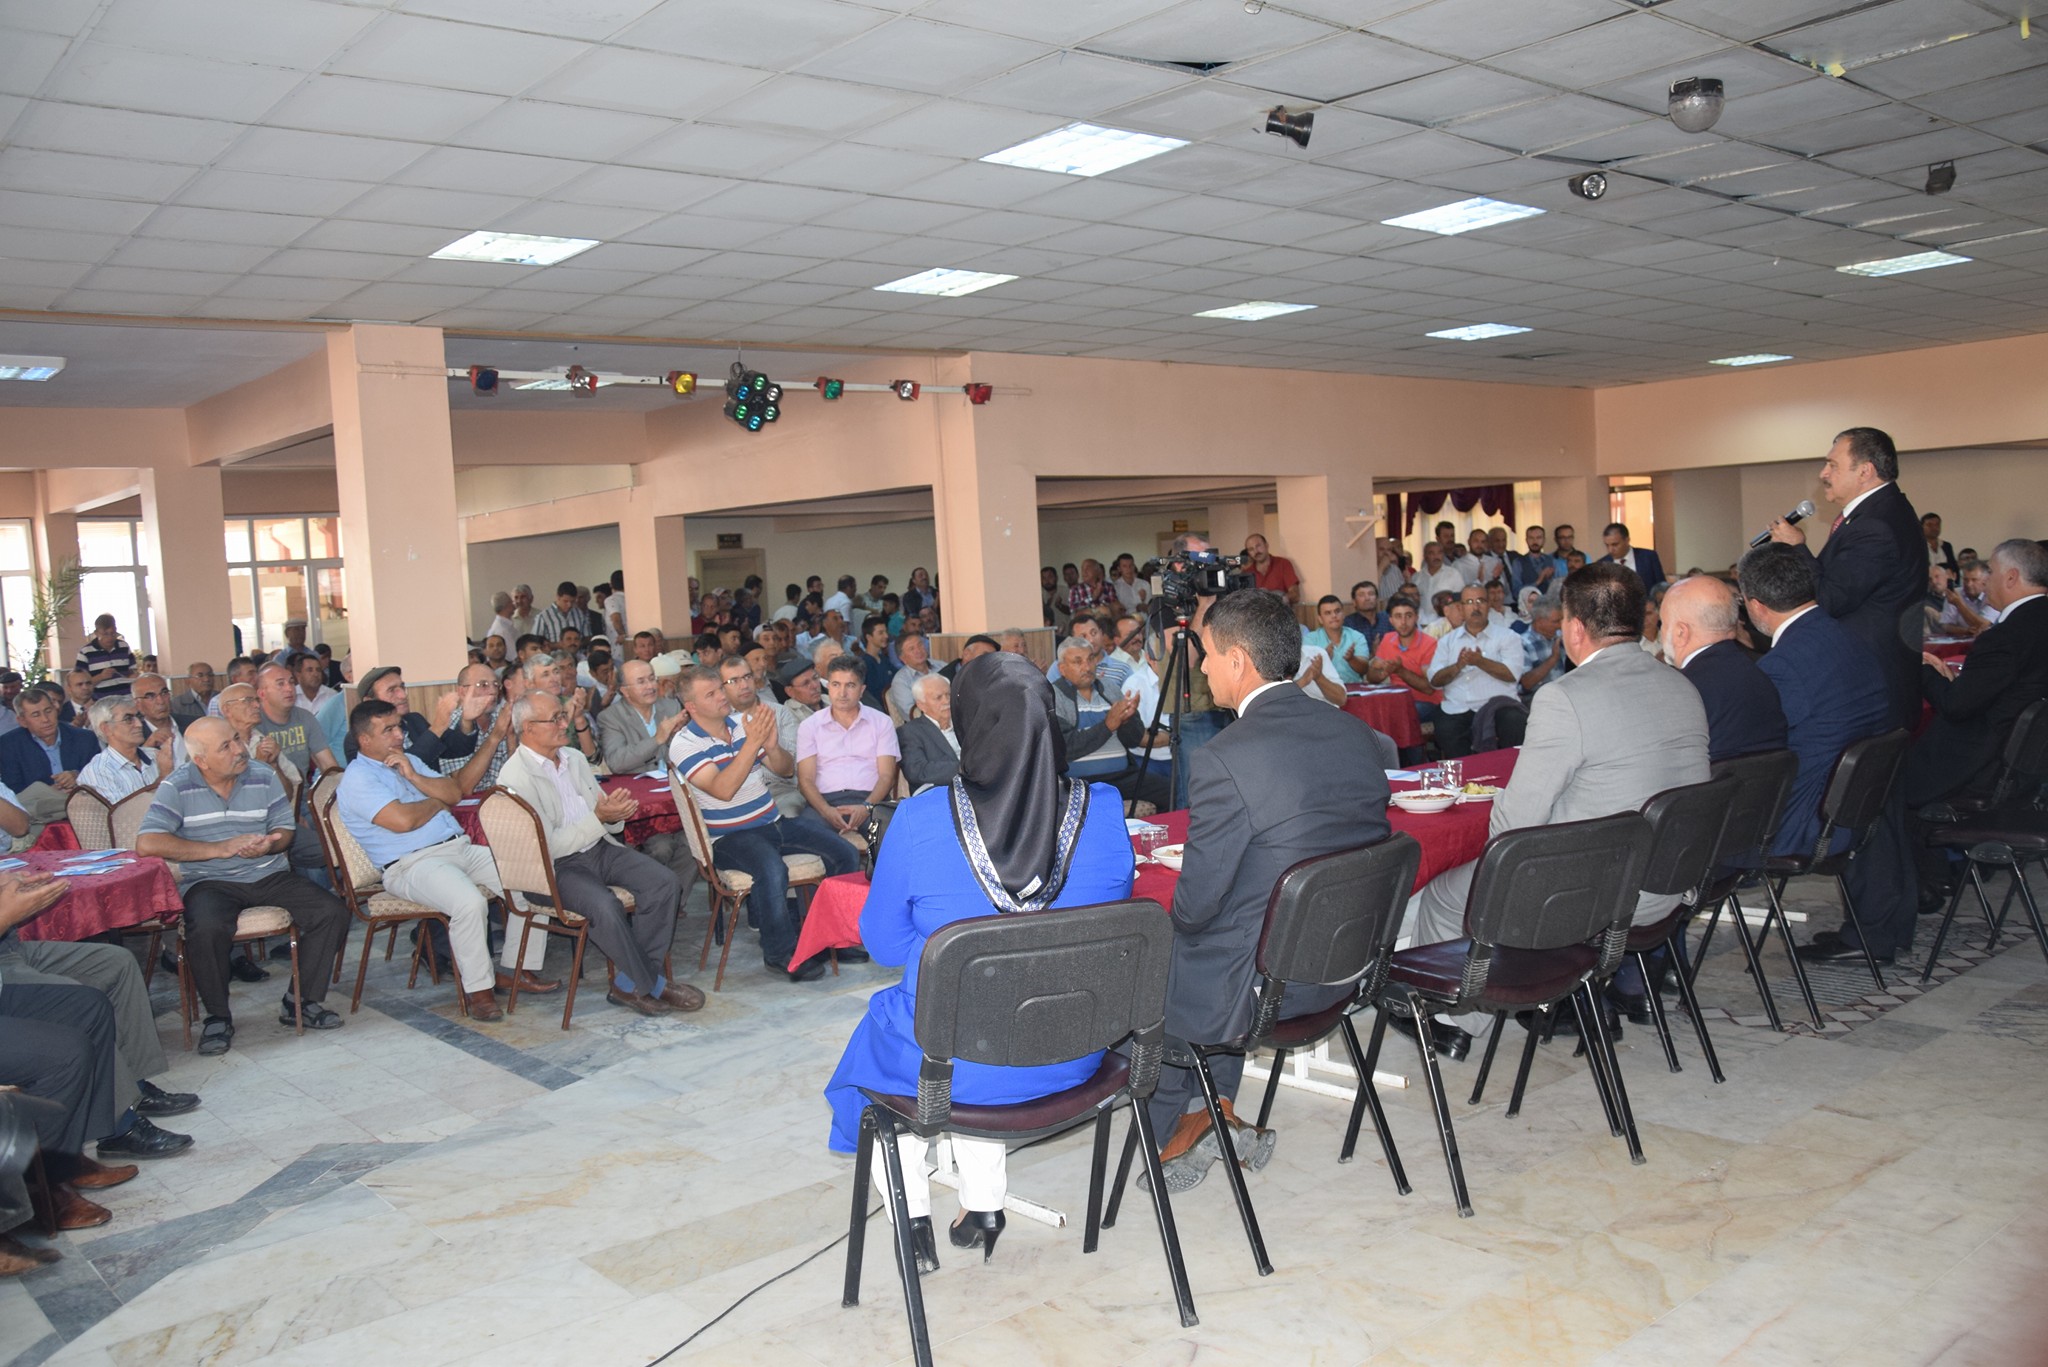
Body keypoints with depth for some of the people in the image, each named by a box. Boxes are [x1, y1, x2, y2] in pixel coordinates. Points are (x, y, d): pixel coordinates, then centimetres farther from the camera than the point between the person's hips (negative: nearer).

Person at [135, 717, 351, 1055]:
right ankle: (218, 1017, -12)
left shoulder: (263, 776, 6)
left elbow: (285, 830, 10)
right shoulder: (178, 787, -4)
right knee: (206, 929, -36)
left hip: (269, 875, 4)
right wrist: (222, 848, -18)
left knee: (332, 912, -17)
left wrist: (267, 846, -16)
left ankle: (302, 1002, -1)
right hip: (210, 882, -3)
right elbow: (147, 844, -15)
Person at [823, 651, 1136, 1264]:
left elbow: (884, 944, -5)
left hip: (952, 1066, -3)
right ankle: (984, 1205, 37)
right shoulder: (1103, 811, -13)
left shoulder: (921, 820, -21)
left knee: (880, 1021, 32)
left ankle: (914, 1214, 38)